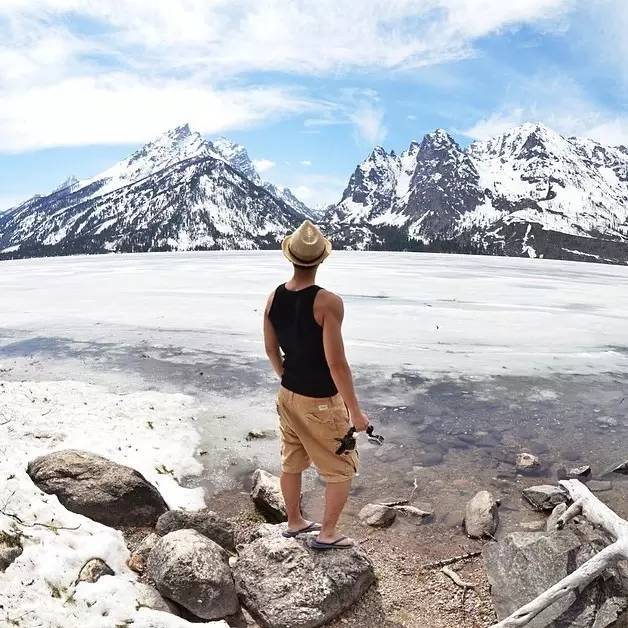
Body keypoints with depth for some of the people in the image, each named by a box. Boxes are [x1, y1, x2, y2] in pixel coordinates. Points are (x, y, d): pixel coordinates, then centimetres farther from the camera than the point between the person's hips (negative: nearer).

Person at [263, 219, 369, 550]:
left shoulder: (273, 298, -5)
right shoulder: (327, 302, -26)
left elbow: (271, 350, 6)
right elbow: (336, 363, -25)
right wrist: (355, 411, -16)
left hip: (287, 395, 7)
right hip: (321, 402, -6)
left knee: (291, 463, 23)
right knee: (341, 469, 15)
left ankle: (294, 522, 42)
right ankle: (327, 534, 28)